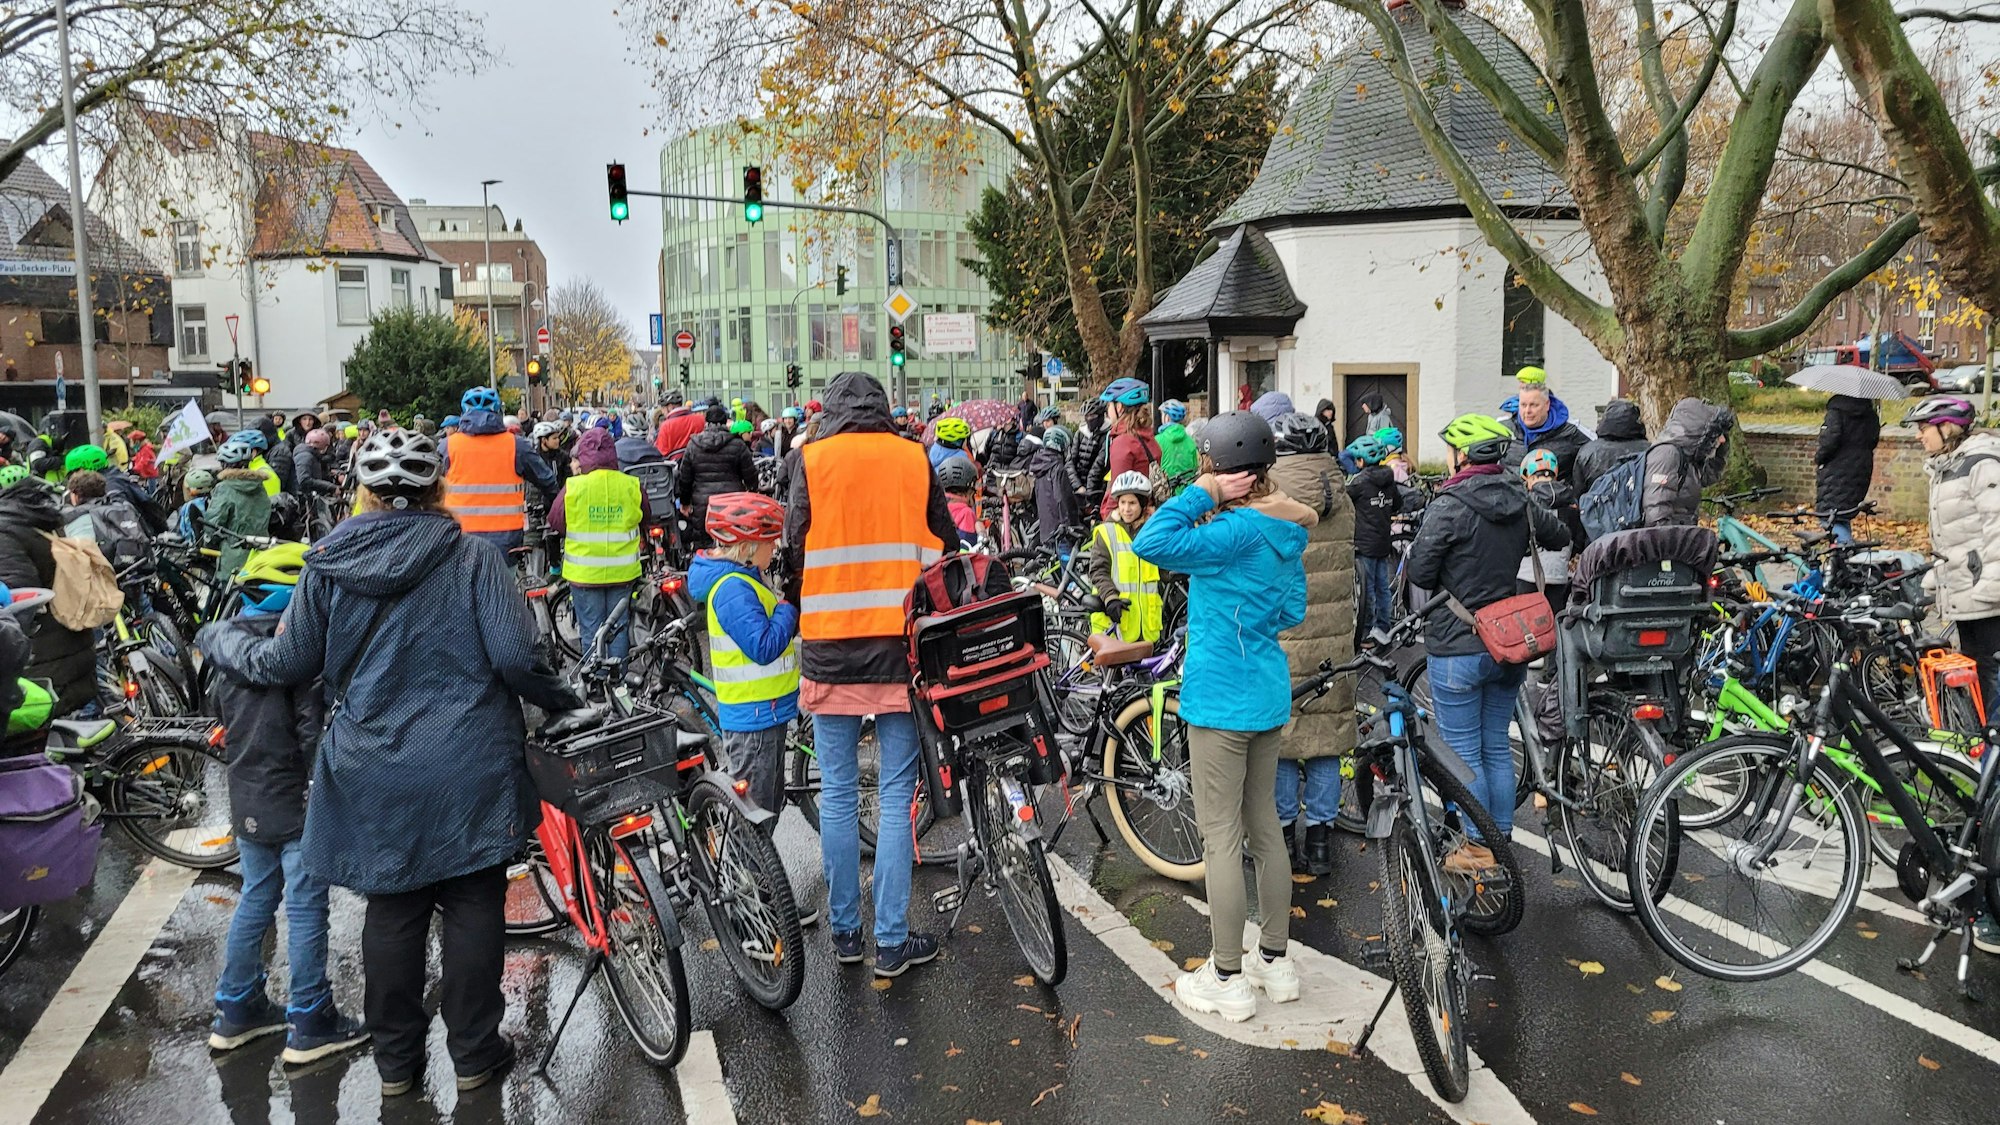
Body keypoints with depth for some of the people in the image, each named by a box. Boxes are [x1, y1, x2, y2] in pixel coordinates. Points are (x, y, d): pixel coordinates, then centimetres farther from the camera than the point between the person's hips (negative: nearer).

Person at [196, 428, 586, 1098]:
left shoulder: (330, 564, -2)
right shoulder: (472, 557, -9)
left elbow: (286, 664, 4)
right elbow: (517, 657, -17)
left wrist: (217, 641, 23)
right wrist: (566, 702, 1)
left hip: (374, 776, 2)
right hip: (466, 769, -2)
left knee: (391, 912, 14)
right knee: (472, 906, 10)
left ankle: (395, 1062, 26)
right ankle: (475, 1055, 20)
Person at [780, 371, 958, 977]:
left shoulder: (809, 459, 0)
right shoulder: (914, 458, 3)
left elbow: (795, 546, -1)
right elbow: (947, 546, 8)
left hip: (830, 647, 0)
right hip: (901, 644, 0)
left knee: (837, 795, 10)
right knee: (898, 795, 5)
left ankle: (844, 930, 20)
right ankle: (892, 940, 9)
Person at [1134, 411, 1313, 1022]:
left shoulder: (1236, 532, -21)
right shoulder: (1283, 530, 7)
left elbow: (1150, 543, -30)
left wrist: (1201, 495, -21)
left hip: (1222, 699, -9)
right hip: (1269, 694, 9)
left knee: (1220, 836, 1)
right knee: (1263, 825, 18)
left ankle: (1227, 980, 10)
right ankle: (1276, 961, 29)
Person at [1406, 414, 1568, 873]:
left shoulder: (1449, 505, -17)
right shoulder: (1520, 502, 3)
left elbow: (1420, 572, -15)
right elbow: (1561, 535, 22)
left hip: (1458, 646, -7)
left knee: (1463, 752, 4)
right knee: (1497, 747, 16)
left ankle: (1478, 849, 10)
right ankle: (1502, 840, 24)